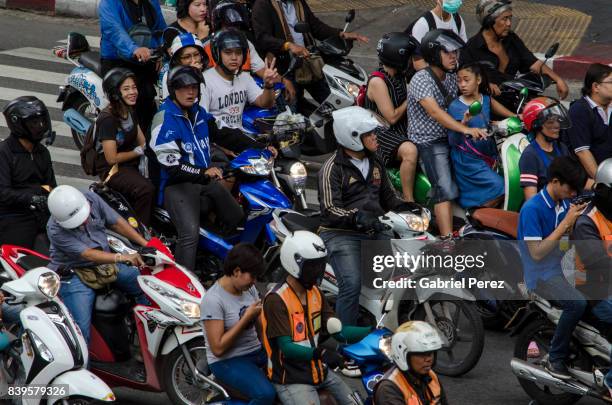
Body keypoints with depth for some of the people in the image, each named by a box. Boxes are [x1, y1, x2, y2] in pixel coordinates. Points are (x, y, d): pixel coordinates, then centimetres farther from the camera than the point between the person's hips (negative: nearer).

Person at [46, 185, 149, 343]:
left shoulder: (92, 199, -10)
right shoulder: (55, 230, -25)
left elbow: (116, 222, 1)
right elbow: (88, 254, -29)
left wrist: (147, 246, -6)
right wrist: (122, 257, -39)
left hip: (106, 262, 6)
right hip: (75, 275, -6)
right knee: (81, 330, -20)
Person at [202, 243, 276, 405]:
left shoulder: (249, 288, 6)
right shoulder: (213, 300, -17)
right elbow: (218, 348, -20)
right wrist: (246, 317, -19)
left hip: (256, 351, 7)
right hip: (227, 361, -7)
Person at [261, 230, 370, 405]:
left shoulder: (316, 294, 9)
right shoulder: (276, 300, -17)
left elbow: (339, 332, 4)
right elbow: (286, 348, -23)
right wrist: (320, 353, -38)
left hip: (318, 370, 8)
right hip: (291, 379, -8)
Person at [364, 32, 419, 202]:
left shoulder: (400, 77, 11)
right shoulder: (378, 81, -16)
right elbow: (392, 117, -18)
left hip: (403, 130, 9)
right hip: (382, 134, -9)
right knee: (410, 151, -36)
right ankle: (409, 201, -29)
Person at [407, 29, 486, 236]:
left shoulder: (451, 76, 10)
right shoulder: (421, 80, -16)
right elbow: (434, 112, -29)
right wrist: (465, 129, -38)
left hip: (451, 137, 8)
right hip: (429, 142, -8)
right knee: (446, 190, -22)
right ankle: (447, 241, -29)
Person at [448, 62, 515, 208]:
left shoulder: (486, 100, 3)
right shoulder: (455, 106, -11)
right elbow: (453, 141, -15)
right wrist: (464, 122, -31)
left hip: (487, 157, 6)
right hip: (468, 160, -6)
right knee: (499, 187, -17)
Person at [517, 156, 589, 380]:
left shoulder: (565, 204, 7)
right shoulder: (532, 208, -15)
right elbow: (537, 253, -18)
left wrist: (576, 219, -5)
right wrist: (565, 223, -19)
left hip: (563, 268, 8)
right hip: (542, 275, -8)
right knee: (577, 302, -31)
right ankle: (555, 359, -16)